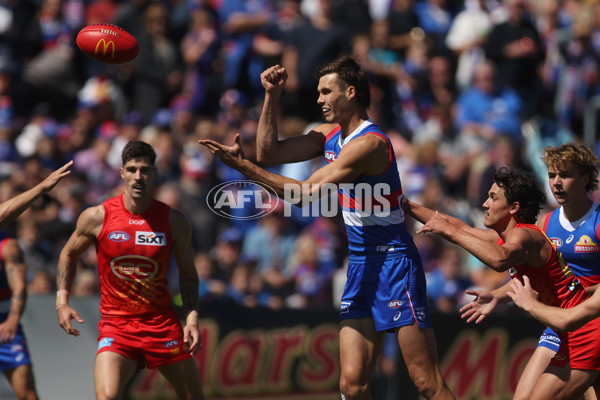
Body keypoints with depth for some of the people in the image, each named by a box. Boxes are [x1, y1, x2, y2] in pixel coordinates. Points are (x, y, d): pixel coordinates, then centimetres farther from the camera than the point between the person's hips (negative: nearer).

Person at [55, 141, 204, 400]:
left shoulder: (174, 222, -3)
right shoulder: (97, 217, -6)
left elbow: (187, 274, 9)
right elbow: (68, 254, 12)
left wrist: (192, 318, -4)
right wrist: (62, 302, 1)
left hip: (162, 323, 2)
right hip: (116, 326, -2)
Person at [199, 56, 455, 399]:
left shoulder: (369, 142, -17)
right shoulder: (330, 134, 11)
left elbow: (308, 193, -21)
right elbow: (270, 153, 14)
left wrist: (245, 166, -21)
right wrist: (272, 97, 4)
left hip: (394, 264, -8)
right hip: (361, 266, 8)